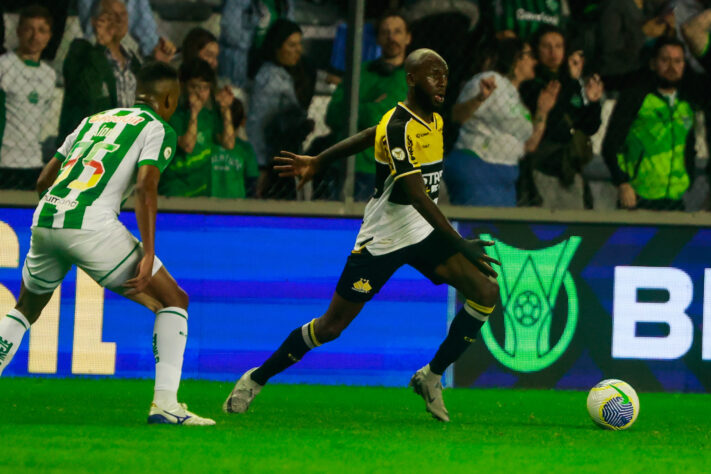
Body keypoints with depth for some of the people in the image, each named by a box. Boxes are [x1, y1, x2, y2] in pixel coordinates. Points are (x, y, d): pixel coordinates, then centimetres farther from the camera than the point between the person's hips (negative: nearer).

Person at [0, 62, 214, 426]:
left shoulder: (94, 120, 27)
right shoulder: (158, 129, 9)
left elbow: (43, 181, 27)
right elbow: (145, 188, -8)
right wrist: (148, 256, -13)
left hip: (45, 218, 6)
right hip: (91, 224, -6)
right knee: (173, 301, 7)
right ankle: (164, 403, -6)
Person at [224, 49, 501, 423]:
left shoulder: (434, 121, 6)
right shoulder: (398, 127, -22)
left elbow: (371, 136, 20)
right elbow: (416, 195, -30)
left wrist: (318, 162, 28)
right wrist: (459, 245, -34)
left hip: (424, 234, 8)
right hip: (383, 239, -7)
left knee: (486, 293, -11)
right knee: (331, 326, -3)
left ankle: (432, 376, 2)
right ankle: (256, 379, 16)